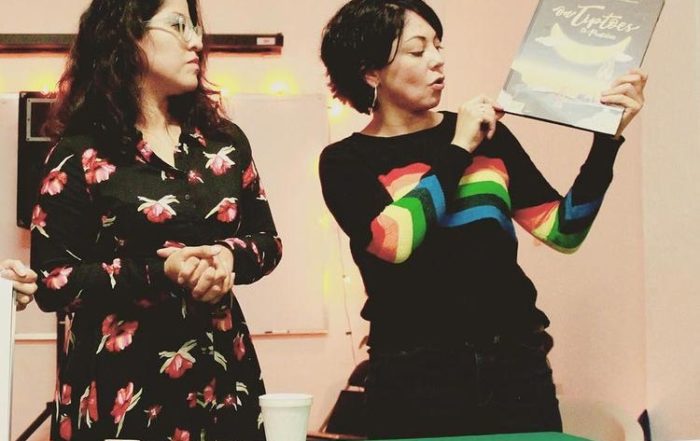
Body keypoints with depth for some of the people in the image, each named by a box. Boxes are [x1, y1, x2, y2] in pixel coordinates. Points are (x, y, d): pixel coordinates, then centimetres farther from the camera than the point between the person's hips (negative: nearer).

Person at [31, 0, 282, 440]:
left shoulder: (224, 141, 8)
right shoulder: (81, 155, -5)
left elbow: (268, 240, 13)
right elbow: (51, 281, -9)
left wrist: (230, 257, -11)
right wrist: (159, 274, -21)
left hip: (222, 377, 4)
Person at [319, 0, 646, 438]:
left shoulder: (487, 134, 10)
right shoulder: (346, 161, 1)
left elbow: (563, 231, 6)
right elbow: (395, 240, -18)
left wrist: (607, 137, -4)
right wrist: (458, 151, -8)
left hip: (516, 363, 3)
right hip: (417, 375, -3)